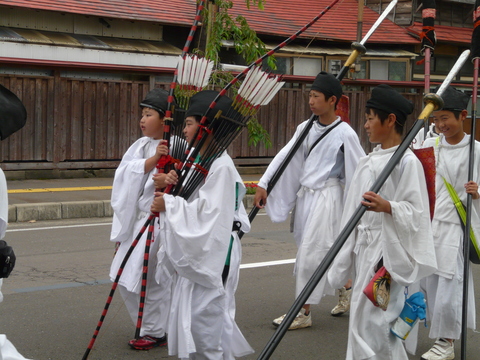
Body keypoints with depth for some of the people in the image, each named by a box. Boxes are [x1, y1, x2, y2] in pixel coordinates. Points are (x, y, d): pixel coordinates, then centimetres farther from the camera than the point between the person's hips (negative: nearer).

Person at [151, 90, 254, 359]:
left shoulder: (221, 166, -19)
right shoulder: (200, 160, 12)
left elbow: (209, 213, -26)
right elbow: (191, 203, 15)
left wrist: (169, 205, -22)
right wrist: (174, 185, -4)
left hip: (213, 253, -10)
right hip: (196, 252, 10)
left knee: (204, 316, -6)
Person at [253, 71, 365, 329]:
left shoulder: (345, 134, -10)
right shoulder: (306, 128, 6)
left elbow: (360, 170, -6)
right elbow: (285, 157, 6)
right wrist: (263, 184, 2)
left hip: (327, 196, -6)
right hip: (305, 194, 6)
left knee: (310, 253, -7)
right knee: (325, 252, 15)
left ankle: (303, 312, 2)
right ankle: (346, 290, 38)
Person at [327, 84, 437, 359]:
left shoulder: (407, 161, -11)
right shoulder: (370, 161, 12)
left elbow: (415, 210, -14)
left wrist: (387, 207, -32)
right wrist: (350, 249, 19)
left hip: (388, 250, -8)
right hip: (365, 247, 8)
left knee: (372, 319, -10)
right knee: (363, 315, 11)